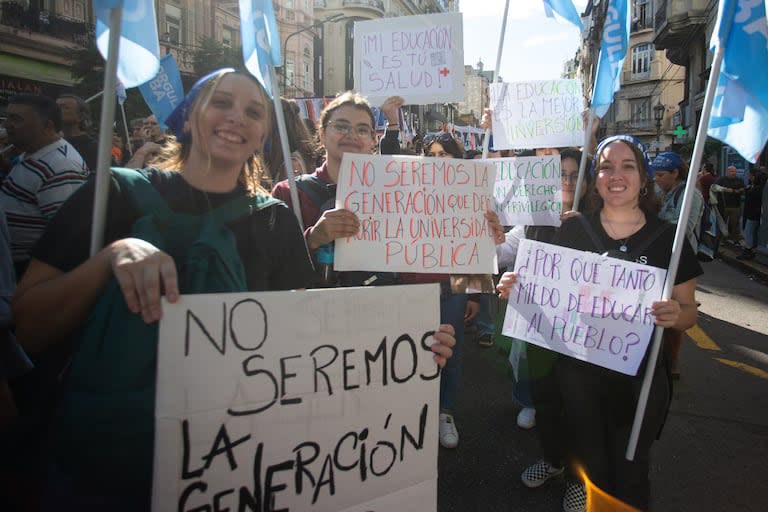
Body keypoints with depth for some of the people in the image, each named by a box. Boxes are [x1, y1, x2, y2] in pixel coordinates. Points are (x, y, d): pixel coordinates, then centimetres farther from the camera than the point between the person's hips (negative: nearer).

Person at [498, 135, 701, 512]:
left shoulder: (668, 238, -7)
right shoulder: (573, 230, -5)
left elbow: (689, 312, -1)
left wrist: (676, 314, -23)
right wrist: (517, 287, -16)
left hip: (640, 377, -1)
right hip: (579, 370, 1)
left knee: (629, 471, 15)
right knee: (589, 462, 20)